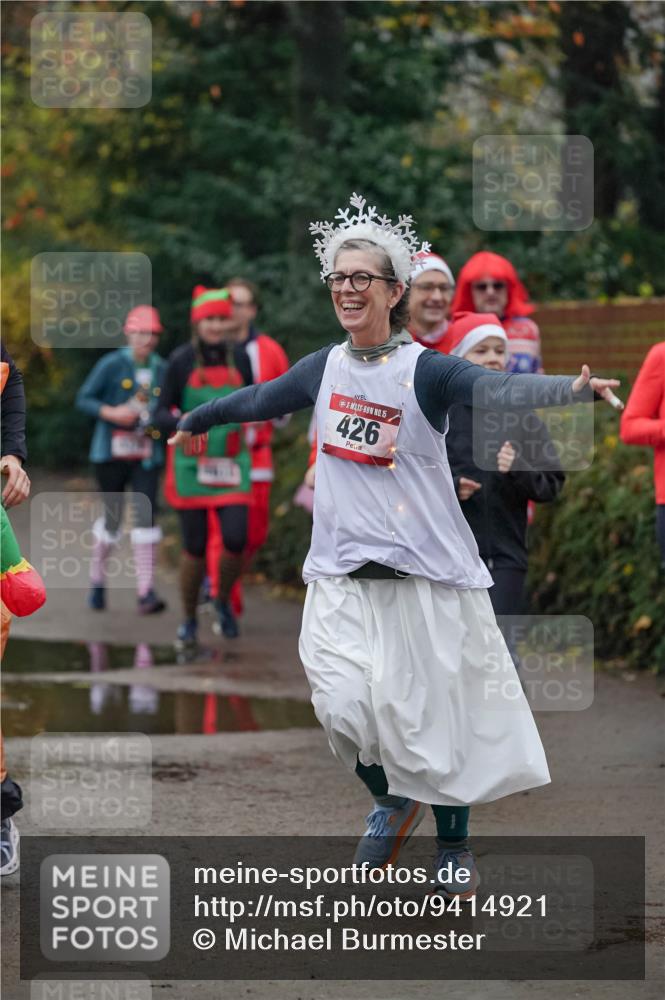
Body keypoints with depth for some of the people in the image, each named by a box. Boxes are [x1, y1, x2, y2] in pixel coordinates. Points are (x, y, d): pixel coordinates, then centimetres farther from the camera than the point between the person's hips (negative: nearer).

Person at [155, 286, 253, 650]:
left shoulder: (239, 355, 3)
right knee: (195, 548, -2)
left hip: (231, 463, 2)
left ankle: (224, 601, 18)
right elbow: (162, 413, -3)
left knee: (236, 540, -11)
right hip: (191, 465, -2)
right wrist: (181, 422, -23)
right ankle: (189, 621, 17)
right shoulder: (181, 360, -5)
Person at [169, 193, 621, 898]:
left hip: (425, 574, -3)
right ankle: (390, 801, 17)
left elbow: (498, 390, -28)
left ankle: (453, 849, 22)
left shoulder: (425, 371, -10)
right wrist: (198, 419, 43)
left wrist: (573, 387, -48)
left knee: (436, 715, 2)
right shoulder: (325, 367, 6)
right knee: (344, 702, -13)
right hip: (342, 574, 3)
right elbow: (262, 400, 26)